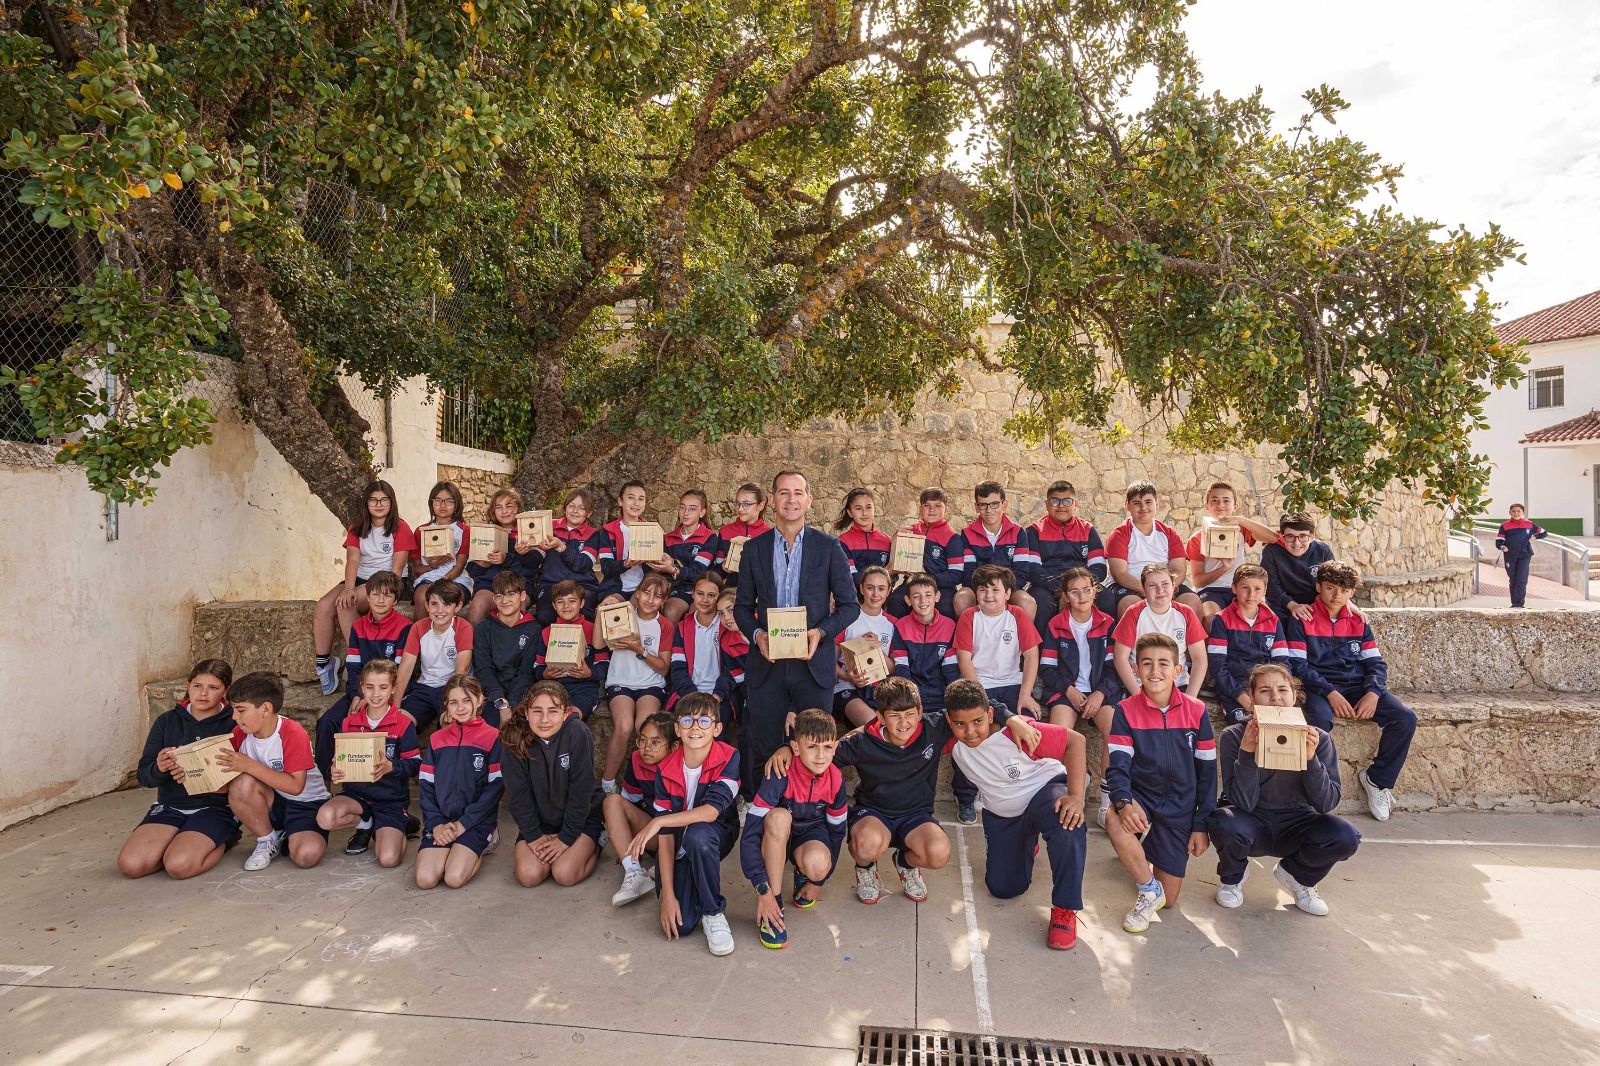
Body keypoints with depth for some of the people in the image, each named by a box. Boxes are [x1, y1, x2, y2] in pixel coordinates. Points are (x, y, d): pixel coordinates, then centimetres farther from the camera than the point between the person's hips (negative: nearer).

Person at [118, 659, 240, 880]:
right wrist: (158, 769, -19)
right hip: (170, 807, 4)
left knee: (179, 866, -26)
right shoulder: (167, 721, 7)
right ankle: (180, 842, 10)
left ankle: (221, 842, 4)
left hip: (215, 807, -4)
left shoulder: (234, 724, -5)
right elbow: (144, 776, 5)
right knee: (130, 864, -18)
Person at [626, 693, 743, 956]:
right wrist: (667, 894, -17)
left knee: (698, 834, -37)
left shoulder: (728, 759, -20)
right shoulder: (666, 771, -12)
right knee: (681, 925, -17)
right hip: (681, 848, 2)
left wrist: (658, 822, -31)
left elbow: (711, 812, -31)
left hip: (716, 838, -2)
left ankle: (713, 912, -16)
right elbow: (666, 836, -12)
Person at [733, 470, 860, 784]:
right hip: (766, 664, 1)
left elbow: (850, 605, 3)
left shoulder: (828, 547, 1)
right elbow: (743, 606, 10)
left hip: (814, 663, -1)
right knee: (763, 752, 7)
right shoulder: (754, 548, 6)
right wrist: (756, 634, -9)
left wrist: (821, 631, -14)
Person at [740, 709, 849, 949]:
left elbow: (836, 831, -1)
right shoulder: (780, 776, -28)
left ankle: (803, 874, 6)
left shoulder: (835, 780, -17)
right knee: (779, 817, -37)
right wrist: (762, 890, -33)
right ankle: (775, 905, -26)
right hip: (775, 839, -2)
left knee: (817, 863, -34)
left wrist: (818, 881, -1)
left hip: (811, 834, 2)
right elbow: (750, 833, -29)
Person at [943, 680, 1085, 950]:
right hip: (1000, 815, 5)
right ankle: (1026, 846, 38)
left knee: (1067, 825, -39)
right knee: (1003, 889, 5)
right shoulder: (953, 742, -20)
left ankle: (1064, 910, -20)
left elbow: (1074, 740, -32)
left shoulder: (1015, 733, -34)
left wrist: (1076, 796, -39)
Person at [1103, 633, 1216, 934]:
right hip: (1140, 797, -1)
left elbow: (1207, 772, 0)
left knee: (1169, 900, 4)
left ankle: (1143, 856, 37)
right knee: (1115, 822, -38)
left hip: (1179, 810, 1)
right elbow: (1118, 765, -14)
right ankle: (1148, 890, -11)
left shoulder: (1196, 711, -6)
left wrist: (1201, 825, 0)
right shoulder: (1126, 711, -9)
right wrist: (1123, 801, -35)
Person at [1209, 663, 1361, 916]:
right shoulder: (1234, 737, -15)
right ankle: (1232, 876, 4)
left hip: (1294, 825, 2)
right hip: (1252, 824, -2)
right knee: (1225, 823, -36)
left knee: (1345, 838, -27)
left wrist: (1310, 758, -31)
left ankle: (1296, 875, 9)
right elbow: (1243, 803, -22)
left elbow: (1327, 804, -15)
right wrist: (1247, 752, -34)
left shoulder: (1317, 739, -10)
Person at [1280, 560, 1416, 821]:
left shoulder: (1358, 621, 14)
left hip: (1358, 686, 5)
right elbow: (1298, 665, -7)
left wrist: (1373, 693, -11)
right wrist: (1330, 692, -19)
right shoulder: (1302, 620, 0)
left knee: (1406, 719, -17)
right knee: (1319, 721, -36)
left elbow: (1376, 662, 10)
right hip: (1320, 687, -5)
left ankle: (1377, 780, 2)